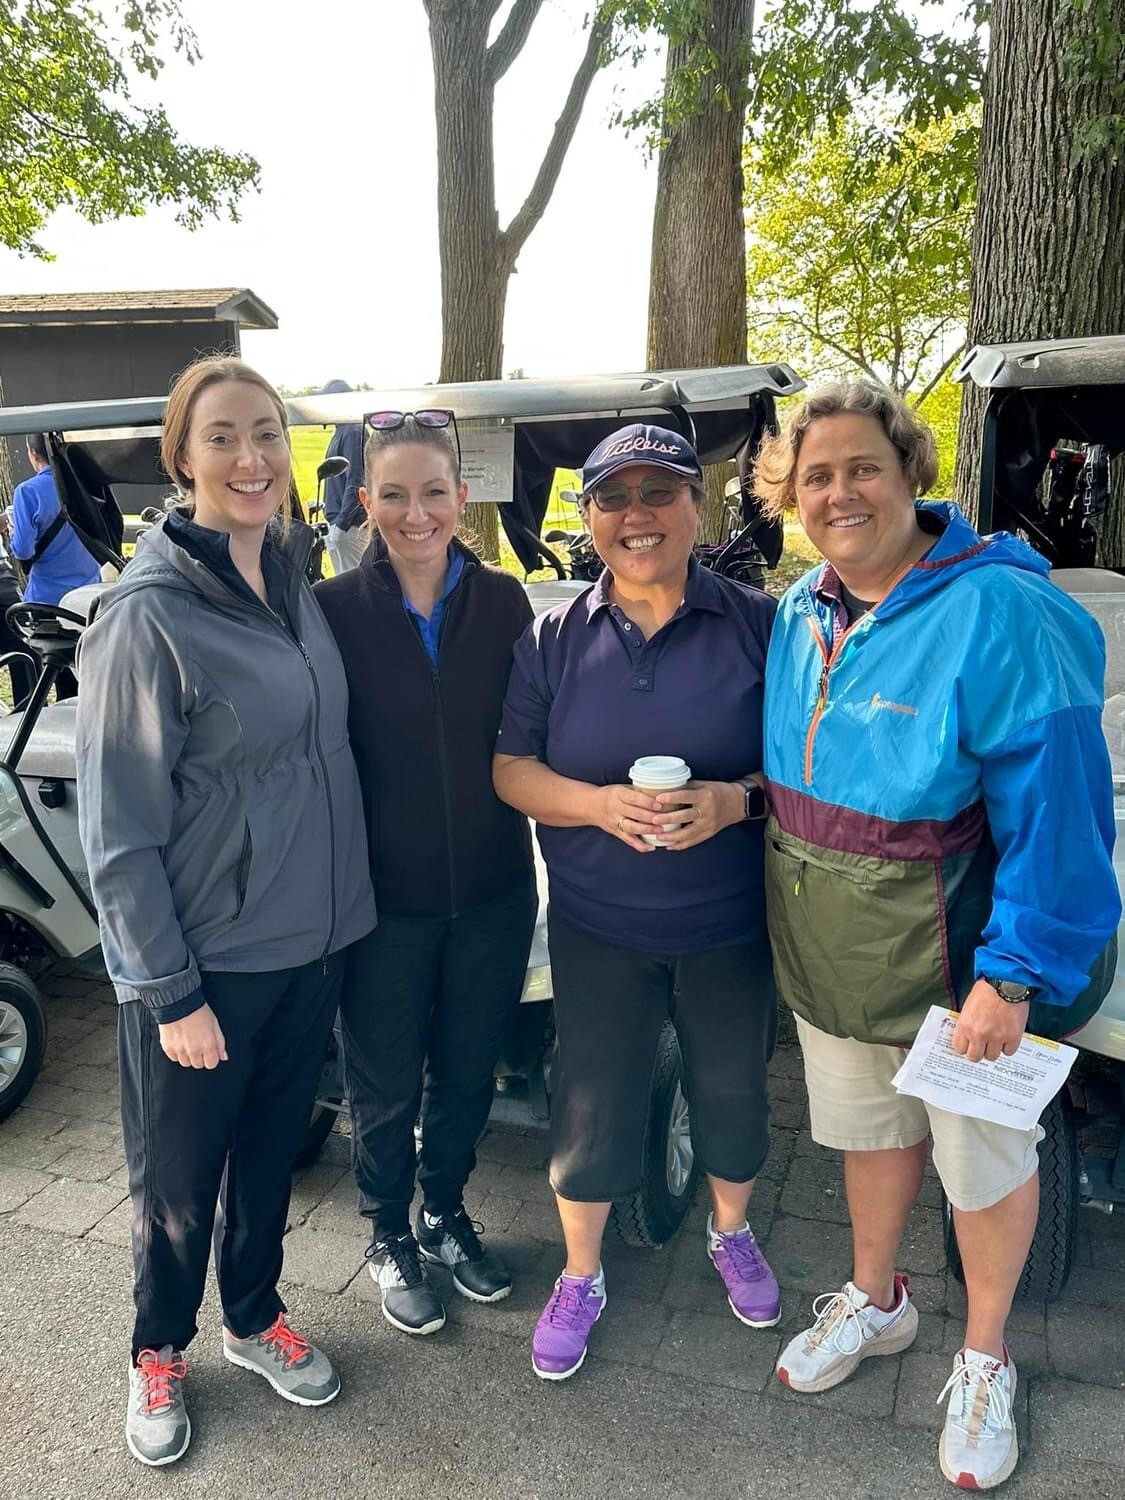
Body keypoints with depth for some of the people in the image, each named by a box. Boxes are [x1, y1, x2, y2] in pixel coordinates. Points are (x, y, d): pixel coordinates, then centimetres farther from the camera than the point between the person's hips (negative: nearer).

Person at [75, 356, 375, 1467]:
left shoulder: (293, 583, 4)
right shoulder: (148, 613, -17)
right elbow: (119, 831, -15)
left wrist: (335, 906, 10)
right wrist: (169, 990, -14)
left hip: (309, 942, 6)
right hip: (202, 961, -5)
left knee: (272, 1147, 22)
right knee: (178, 1177, 14)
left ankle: (255, 1317, 46)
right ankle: (159, 1349, 41)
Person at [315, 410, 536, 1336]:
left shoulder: (502, 601, -2)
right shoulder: (335, 610, -10)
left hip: (492, 890, 3)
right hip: (386, 897, -2)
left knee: (468, 1070, 20)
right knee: (387, 1085, 15)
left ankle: (446, 1212, 46)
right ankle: (390, 1238, 41)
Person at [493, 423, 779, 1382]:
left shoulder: (759, 624, -6)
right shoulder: (555, 639, -2)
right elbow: (511, 767, -3)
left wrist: (737, 799, -22)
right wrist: (602, 805, -21)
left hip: (732, 924, 0)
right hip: (600, 928, 0)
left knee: (733, 1088, 19)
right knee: (592, 1104, 10)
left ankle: (731, 1233, 49)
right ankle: (581, 1278, 36)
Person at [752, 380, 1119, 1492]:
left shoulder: (999, 610, -21)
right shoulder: (802, 611, 1)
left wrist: (1013, 973, -22)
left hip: (949, 953, -5)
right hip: (824, 944, 6)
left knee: (983, 1149, 16)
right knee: (867, 1123, 24)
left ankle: (983, 1359, 42)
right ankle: (875, 1301, 49)